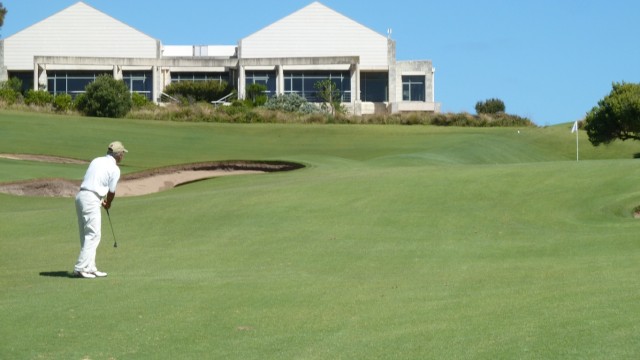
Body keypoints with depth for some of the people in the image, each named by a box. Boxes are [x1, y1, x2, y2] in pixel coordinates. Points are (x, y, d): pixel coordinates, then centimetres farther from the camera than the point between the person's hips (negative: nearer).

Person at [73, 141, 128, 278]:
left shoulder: (96, 161, 17)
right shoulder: (114, 169, -4)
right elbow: (112, 192, 2)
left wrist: (101, 200, 25)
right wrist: (108, 204, 22)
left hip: (81, 196, 8)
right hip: (92, 200, -8)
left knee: (87, 236, 12)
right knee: (93, 235, -5)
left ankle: (90, 268, 16)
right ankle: (80, 268, -9)